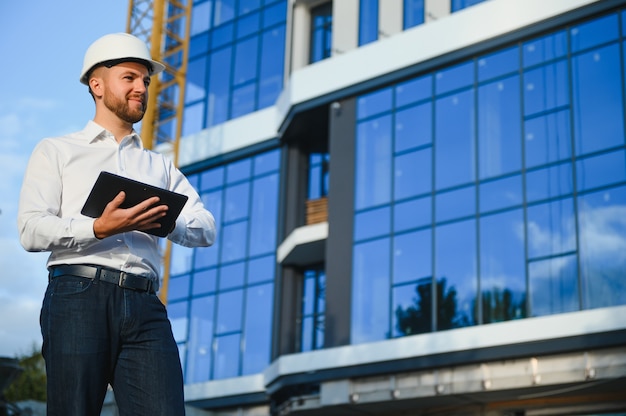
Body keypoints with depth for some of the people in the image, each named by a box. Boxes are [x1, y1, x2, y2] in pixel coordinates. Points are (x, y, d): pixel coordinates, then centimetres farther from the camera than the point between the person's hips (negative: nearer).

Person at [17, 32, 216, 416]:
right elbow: (32, 230, 0)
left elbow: (206, 229, 13)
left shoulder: (161, 167, 27)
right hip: (79, 296, -3)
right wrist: (100, 229, -16)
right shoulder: (57, 152, 16)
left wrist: (163, 222, -8)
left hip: (145, 306, 3)